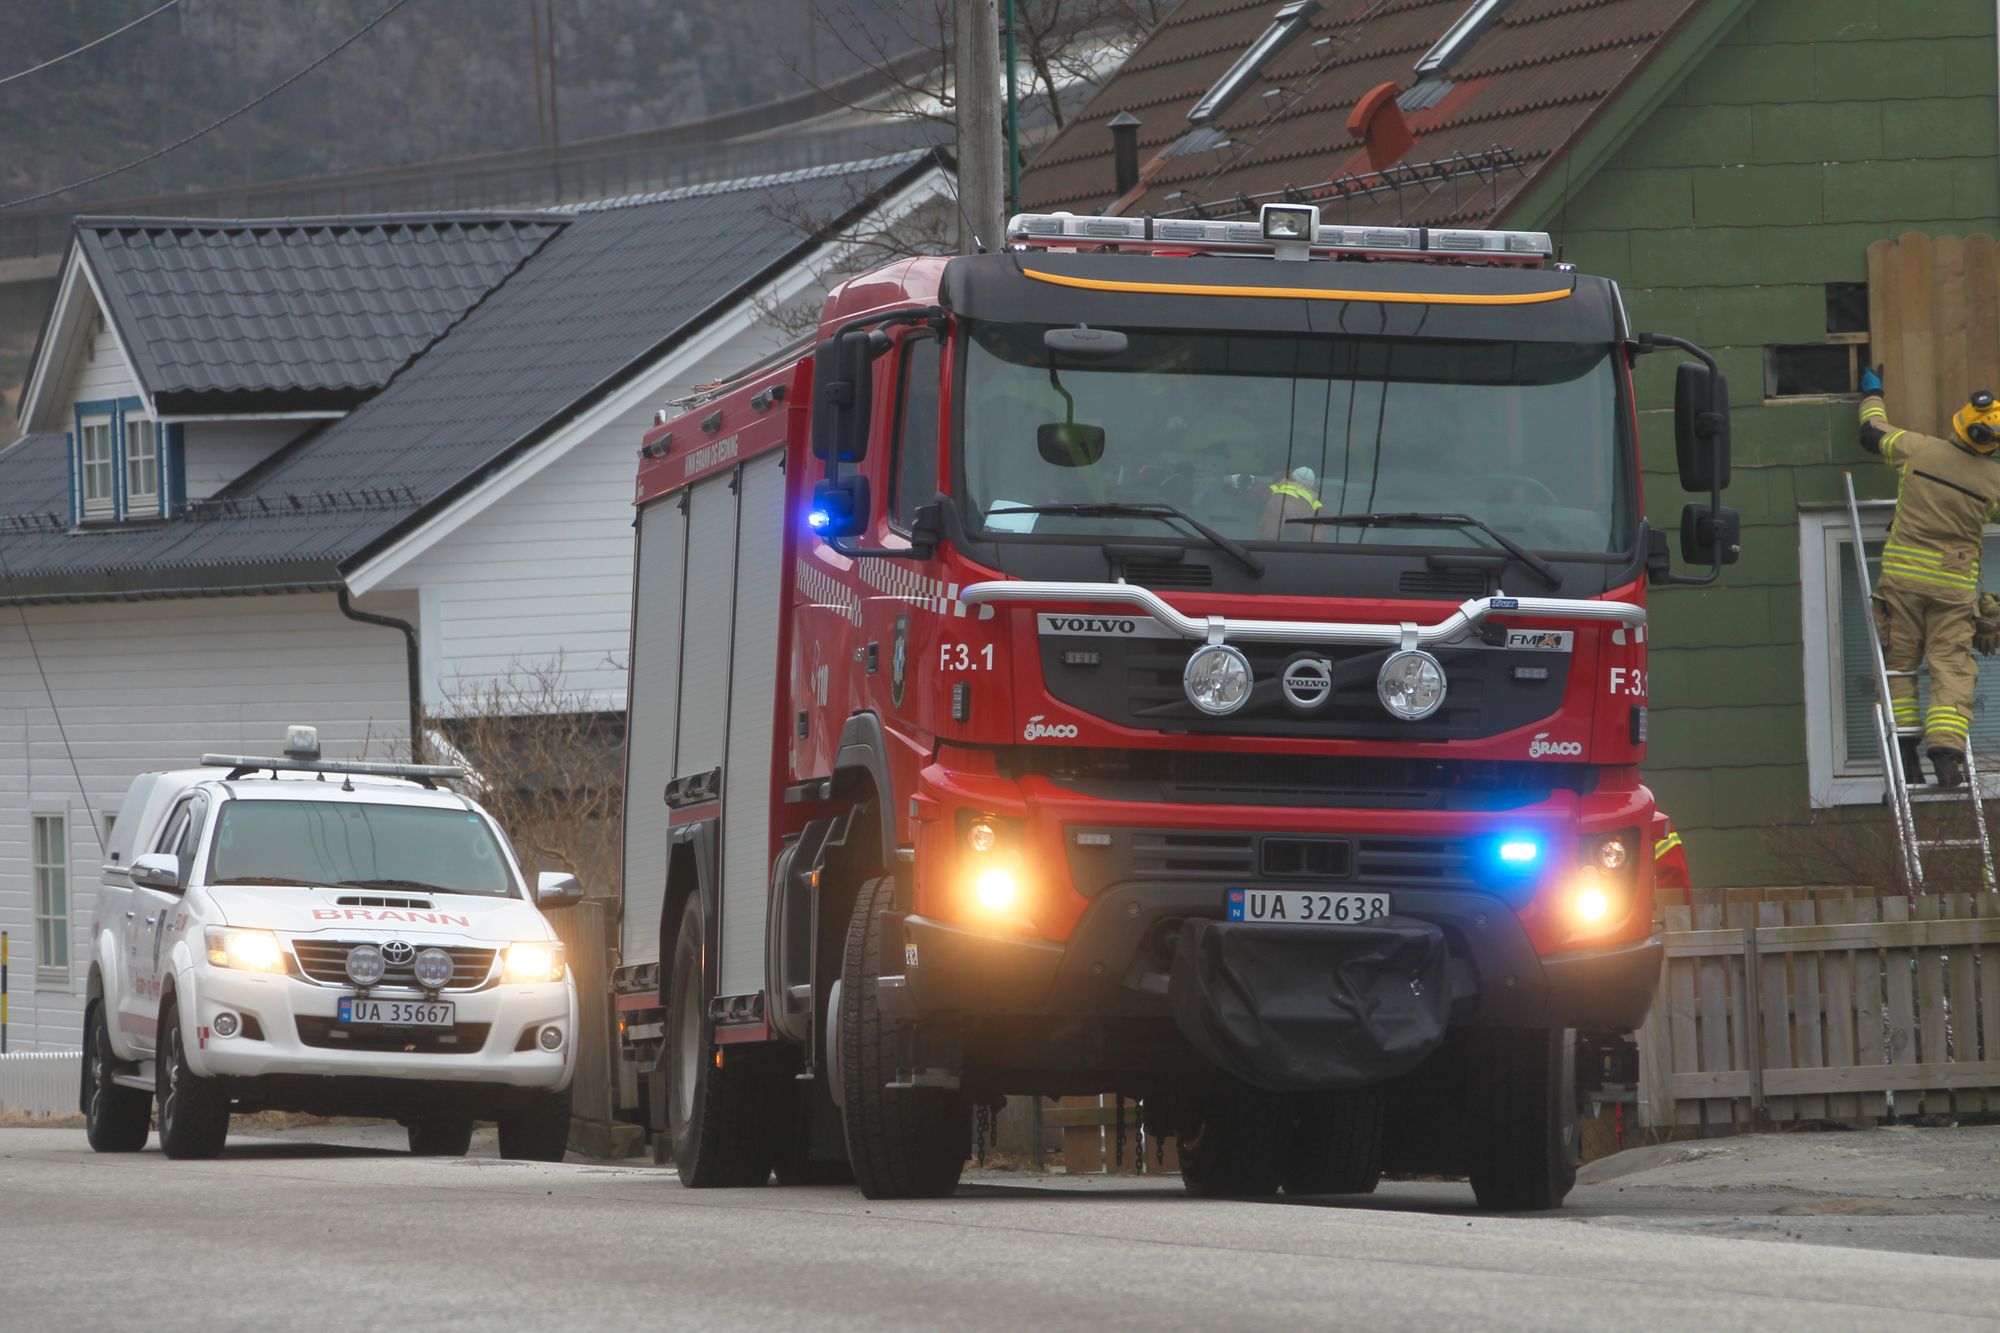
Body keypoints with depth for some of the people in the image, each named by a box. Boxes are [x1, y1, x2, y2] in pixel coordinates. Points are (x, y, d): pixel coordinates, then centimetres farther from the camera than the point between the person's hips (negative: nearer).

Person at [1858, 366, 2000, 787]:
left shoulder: (1920, 450, -8)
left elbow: (1872, 434, 10)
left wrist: (1872, 395, 29)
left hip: (1903, 575, 0)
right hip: (1956, 583, 0)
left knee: (1899, 663, 10)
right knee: (1952, 669, 0)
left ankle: (1905, 755, 6)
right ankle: (1946, 755, -14)